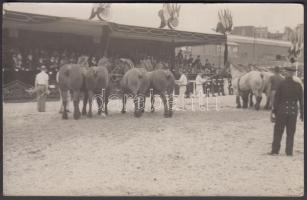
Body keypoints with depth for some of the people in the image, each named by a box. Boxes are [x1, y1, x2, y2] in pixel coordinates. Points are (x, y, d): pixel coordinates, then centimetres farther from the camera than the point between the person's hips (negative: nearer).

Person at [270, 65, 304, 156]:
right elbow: (301, 100, 2)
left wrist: (274, 111, -1)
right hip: (293, 111, 2)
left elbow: (276, 99, -7)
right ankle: (289, 151, 10)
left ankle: (275, 150, 6)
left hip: (282, 110, -2)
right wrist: (302, 113, 10)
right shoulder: (298, 85, -1)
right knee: (290, 132, 9)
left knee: (278, 131, 6)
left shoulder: (281, 84, -8)